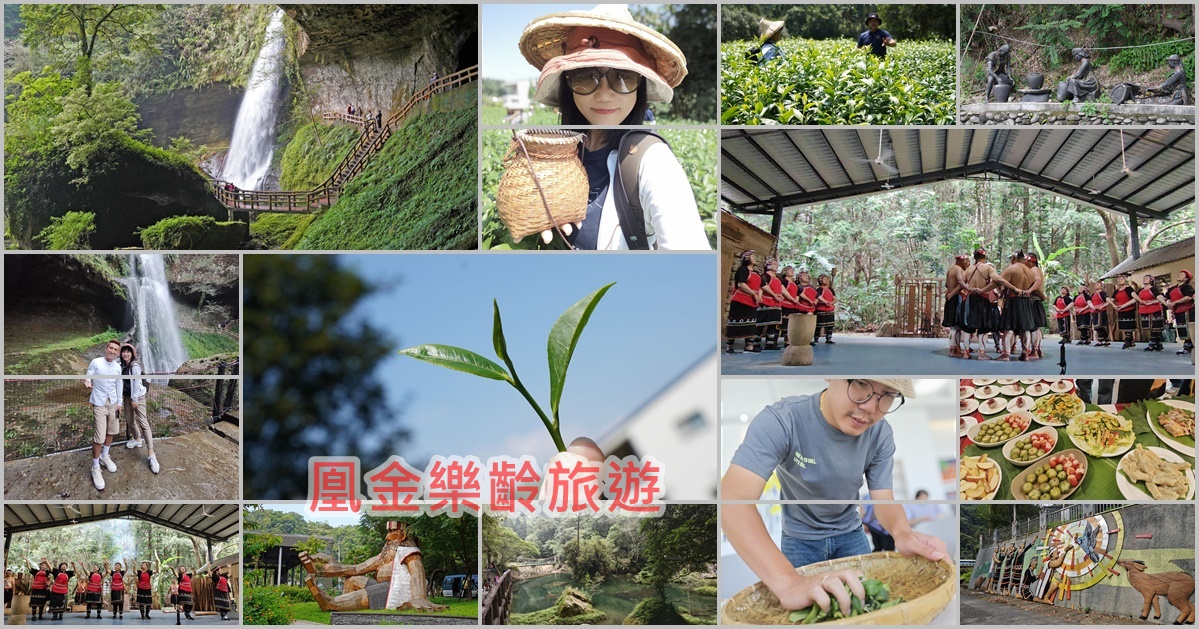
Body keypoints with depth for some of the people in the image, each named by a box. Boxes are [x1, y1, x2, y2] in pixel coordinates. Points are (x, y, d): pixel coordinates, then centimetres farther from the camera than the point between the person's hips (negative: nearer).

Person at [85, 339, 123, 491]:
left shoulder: (118, 367, 3)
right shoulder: (95, 362, -12)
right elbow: (87, 378, -7)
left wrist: (119, 403, 12)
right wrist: (87, 383, -29)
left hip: (113, 403, 6)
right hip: (99, 404, -6)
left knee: (112, 431, 20)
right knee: (99, 437, -10)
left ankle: (104, 456, 44)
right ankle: (95, 467, 3)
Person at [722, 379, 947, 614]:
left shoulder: (881, 434, -20)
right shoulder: (780, 421, -35)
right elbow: (734, 498, -46)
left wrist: (902, 533, -43)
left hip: (850, 534, 3)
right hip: (800, 539, -3)